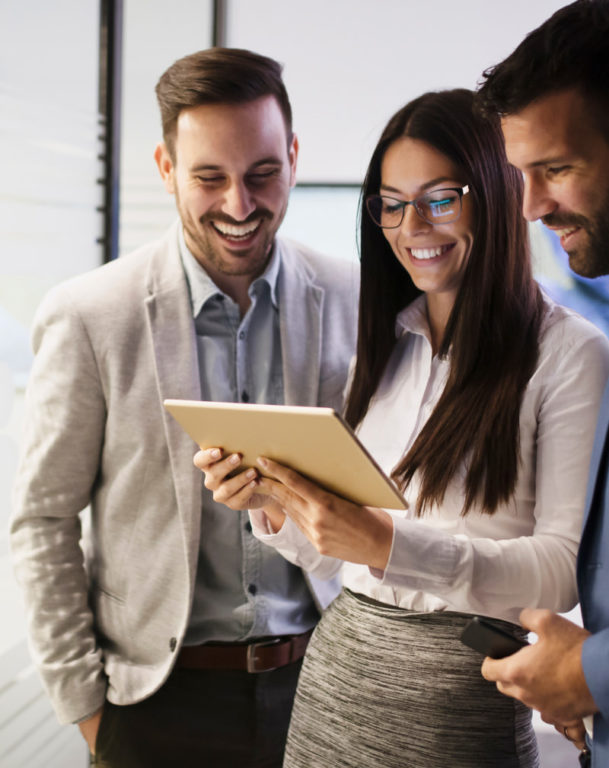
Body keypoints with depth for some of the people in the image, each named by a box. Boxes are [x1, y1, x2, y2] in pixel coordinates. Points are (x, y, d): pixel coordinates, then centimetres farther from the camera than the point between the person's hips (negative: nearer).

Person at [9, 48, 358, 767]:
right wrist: (84, 701, -4)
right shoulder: (87, 318, -10)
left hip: (320, 682, 2)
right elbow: (42, 522, -4)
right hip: (159, 700, -1)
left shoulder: (355, 302, -4)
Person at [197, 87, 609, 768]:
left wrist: (388, 543, -27)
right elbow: (333, 552, 10)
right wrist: (272, 503, -10)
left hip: (462, 688, -5)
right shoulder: (378, 344, 8)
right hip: (336, 670, 5)